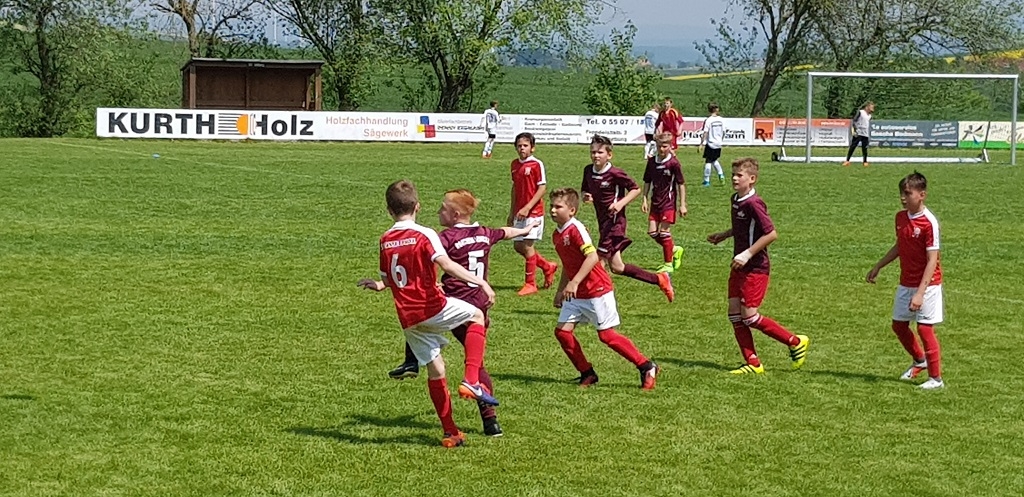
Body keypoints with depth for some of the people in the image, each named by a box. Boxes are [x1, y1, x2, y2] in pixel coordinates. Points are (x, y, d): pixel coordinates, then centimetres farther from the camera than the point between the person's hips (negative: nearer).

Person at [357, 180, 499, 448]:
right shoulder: (424, 235, -8)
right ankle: (471, 381, -3)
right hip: (433, 308, -5)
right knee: (477, 316, 15)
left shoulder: (385, 241, 8)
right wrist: (480, 282, -25)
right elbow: (447, 265, -22)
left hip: (407, 319, 5)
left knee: (435, 370, 14)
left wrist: (378, 284, 39)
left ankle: (450, 432, 16)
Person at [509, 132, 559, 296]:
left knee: (527, 245, -7)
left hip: (533, 211, -7)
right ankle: (548, 267, 28)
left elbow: (542, 188, -14)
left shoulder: (537, 164, -11)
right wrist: (512, 212, 19)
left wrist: (527, 207, -21)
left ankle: (530, 284, 5)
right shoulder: (515, 164, 11)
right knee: (518, 246, 8)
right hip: (520, 212, 7)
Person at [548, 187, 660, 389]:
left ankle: (647, 367, 6)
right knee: (562, 331, -1)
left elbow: (592, 257, -28)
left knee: (606, 335, -6)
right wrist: (561, 290, 23)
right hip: (576, 294, 9)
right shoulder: (557, 234, 10)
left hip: (597, 290, -9)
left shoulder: (576, 229, -17)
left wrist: (574, 282, -33)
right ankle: (587, 374, 12)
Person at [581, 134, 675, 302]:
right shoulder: (588, 171, 4)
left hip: (615, 221, -8)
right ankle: (659, 279, 20)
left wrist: (620, 203, -20)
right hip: (603, 221, 8)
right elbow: (584, 190, 19)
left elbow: (636, 189, -8)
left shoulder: (615, 174, -15)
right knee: (616, 267, 10)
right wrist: (585, 196, -4)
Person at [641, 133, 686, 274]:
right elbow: (647, 182, 12)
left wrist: (682, 204, -10)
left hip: (668, 202, -6)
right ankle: (674, 249, 27)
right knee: (652, 232, 4)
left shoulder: (673, 163, -12)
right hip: (655, 202, 6)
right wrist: (644, 200, 7)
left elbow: (681, 184, -8)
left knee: (664, 232, -6)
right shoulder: (651, 162, 3)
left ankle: (668, 264, 5)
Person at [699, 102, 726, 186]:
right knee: (714, 160, 23)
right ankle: (721, 175, 9)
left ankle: (707, 181, 3)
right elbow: (724, 132, 6)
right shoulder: (721, 120, 0)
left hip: (710, 144, -5)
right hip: (718, 144, 5)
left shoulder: (708, 120, -13)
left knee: (708, 162, 2)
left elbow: (705, 133, -16)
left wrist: (701, 144, -13)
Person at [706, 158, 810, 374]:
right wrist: (723, 235, 17)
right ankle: (753, 363, 10)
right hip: (740, 267, 9)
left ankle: (796, 342, 7)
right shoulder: (736, 200, 8)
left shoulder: (753, 203, -20)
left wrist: (748, 254, -23)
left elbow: (771, 234, -22)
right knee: (734, 314, 4)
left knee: (749, 316, -8)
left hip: (755, 268, -9)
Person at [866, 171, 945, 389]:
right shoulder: (901, 217, 3)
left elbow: (932, 260, -22)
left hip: (927, 284, -8)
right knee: (898, 325, 14)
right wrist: (878, 267, 24)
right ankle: (919, 360, 38)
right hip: (906, 283, 8)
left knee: (924, 328, -7)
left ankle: (936, 378, 5)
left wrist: (920, 293, -27)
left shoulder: (929, 222, -20)